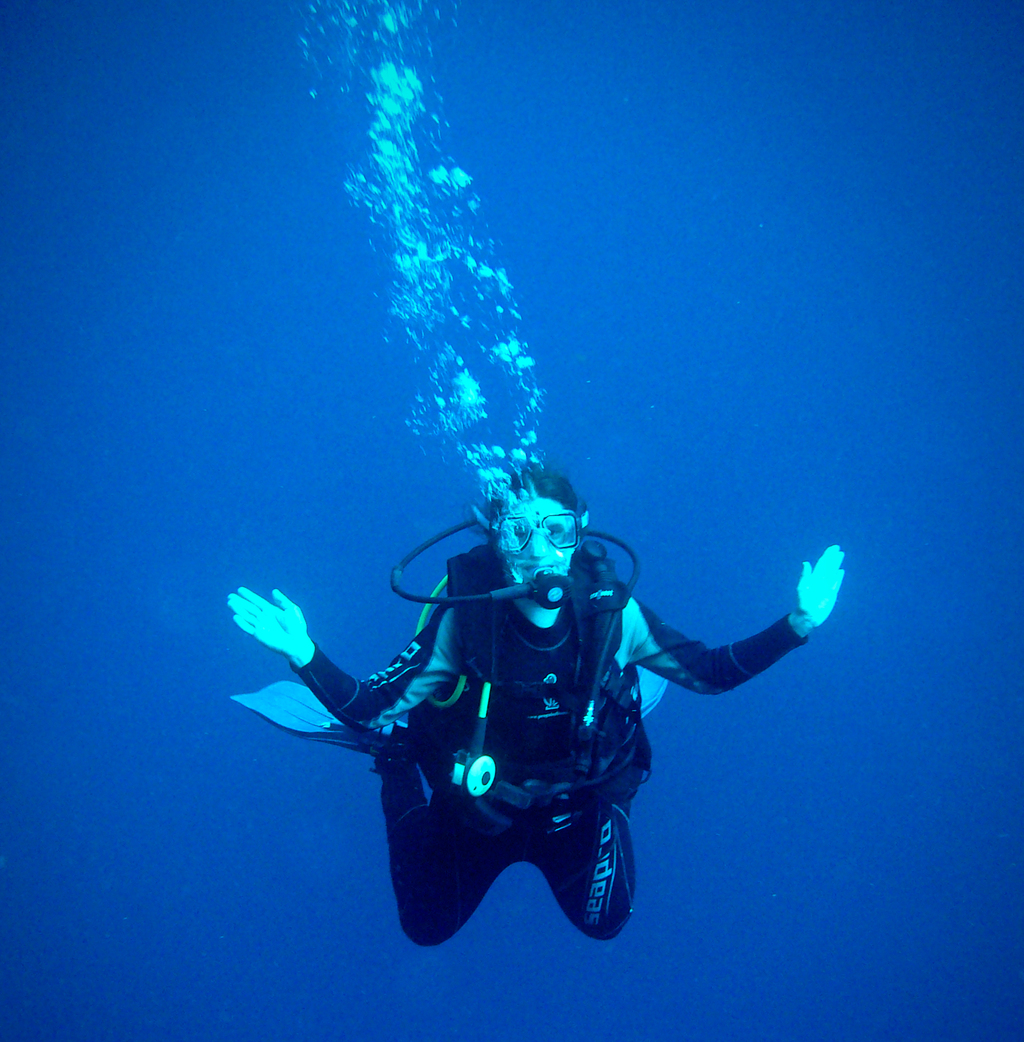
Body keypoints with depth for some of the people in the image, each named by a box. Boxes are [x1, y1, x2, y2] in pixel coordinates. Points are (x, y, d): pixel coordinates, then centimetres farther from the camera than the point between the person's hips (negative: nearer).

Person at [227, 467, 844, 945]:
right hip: (480, 805, -1)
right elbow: (368, 712, -26)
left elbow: (710, 673, -14)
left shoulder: (613, 613, -25)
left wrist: (798, 625, -25)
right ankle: (406, 781, 37)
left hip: (578, 802, 1)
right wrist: (305, 655, -43)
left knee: (604, 922, 12)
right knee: (426, 928, 16)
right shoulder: (463, 621, -29)